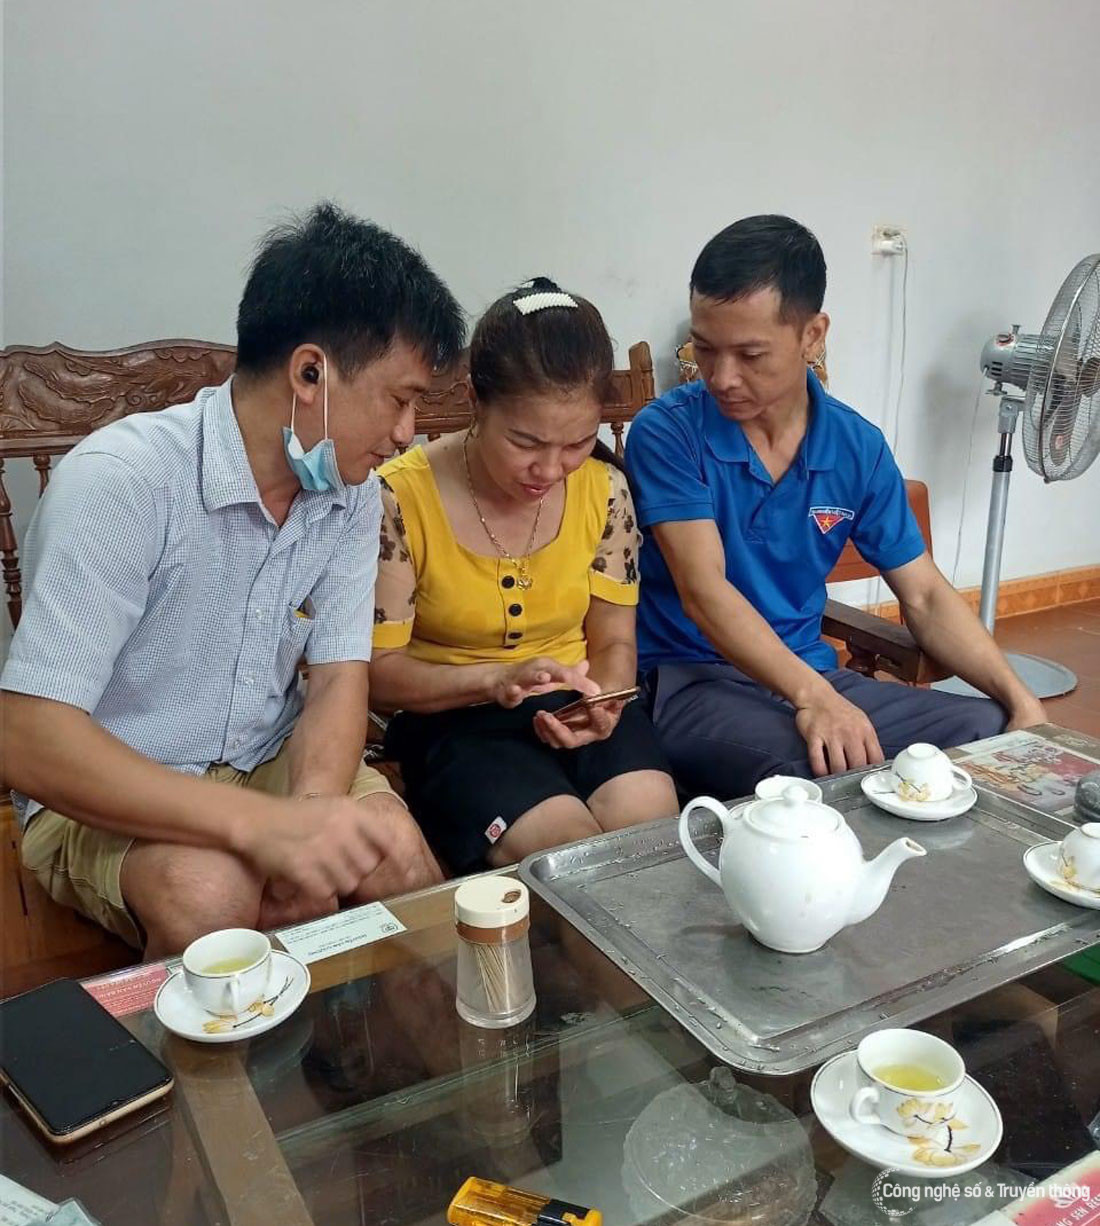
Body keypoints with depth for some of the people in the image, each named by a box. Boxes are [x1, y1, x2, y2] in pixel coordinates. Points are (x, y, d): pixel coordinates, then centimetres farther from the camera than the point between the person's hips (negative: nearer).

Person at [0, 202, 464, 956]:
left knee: (399, 860, -19)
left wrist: (308, 818, -27)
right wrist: (261, 823, -39)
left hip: (271, 763, 5)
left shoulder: (351, 494, -5)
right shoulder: (119, 482, -25)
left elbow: (340, 679, -7)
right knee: (211, 894, -31)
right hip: (114, 797, -4)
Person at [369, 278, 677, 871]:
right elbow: (377, 669, -9)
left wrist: (602, 702, -16)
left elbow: (614, 641, 7)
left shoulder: (604, 490, -1)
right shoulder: (400, 498, -13)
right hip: (452, 719, -3)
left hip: (576, 708, 4)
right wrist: (496, 678, -24)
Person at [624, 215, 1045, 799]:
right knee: (818, 772, -34)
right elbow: (703, 591, -22)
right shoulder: (666, 432, -12)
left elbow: (925, 597, 6)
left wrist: (1019, 699, -9)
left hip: (812, 672, 5)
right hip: (688, 679, -5)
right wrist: (810, 697, -36)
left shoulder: (859, 447, 2)